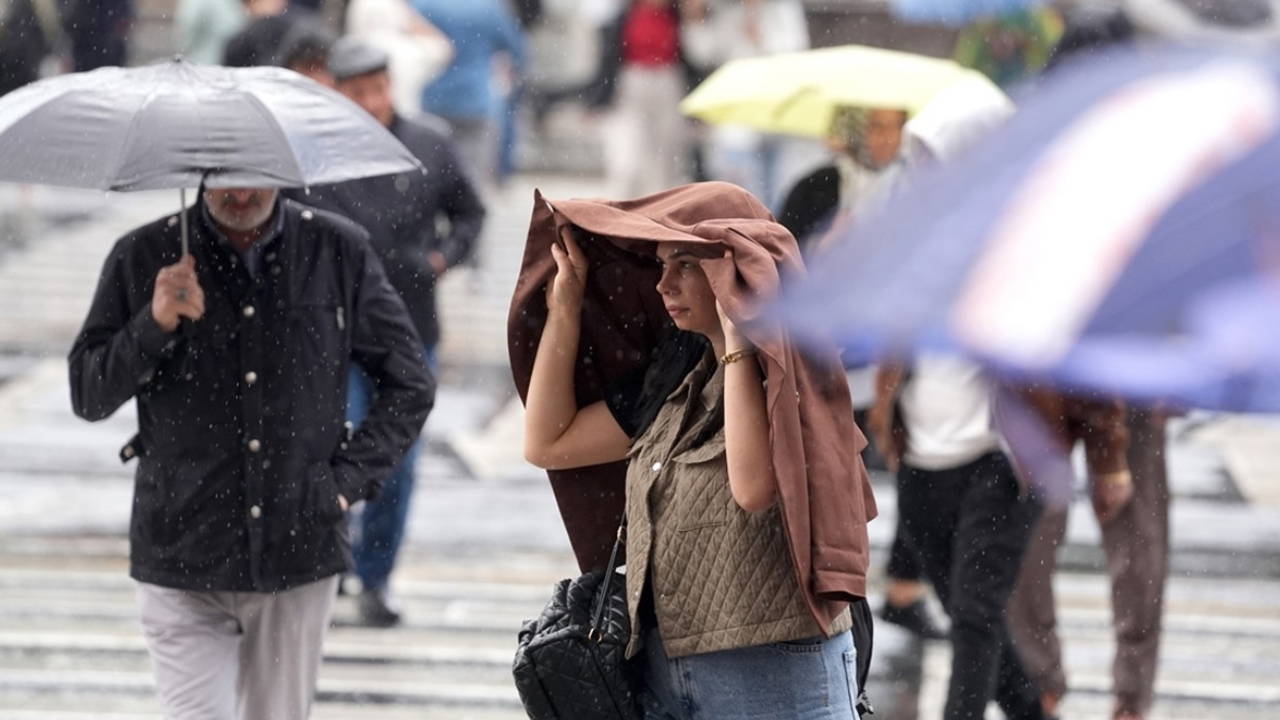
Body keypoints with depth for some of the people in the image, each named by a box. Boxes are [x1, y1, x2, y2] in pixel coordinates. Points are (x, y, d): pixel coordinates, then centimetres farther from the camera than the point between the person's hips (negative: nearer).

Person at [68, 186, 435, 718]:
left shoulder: (339, 251, 0)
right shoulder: (144, 258, -3)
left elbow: (410, 384, 9)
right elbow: (88, 398, -2)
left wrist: (350, 479, -1)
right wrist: (154, 326, -18)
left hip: (299, 557, 2)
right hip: (184, 566, -2)